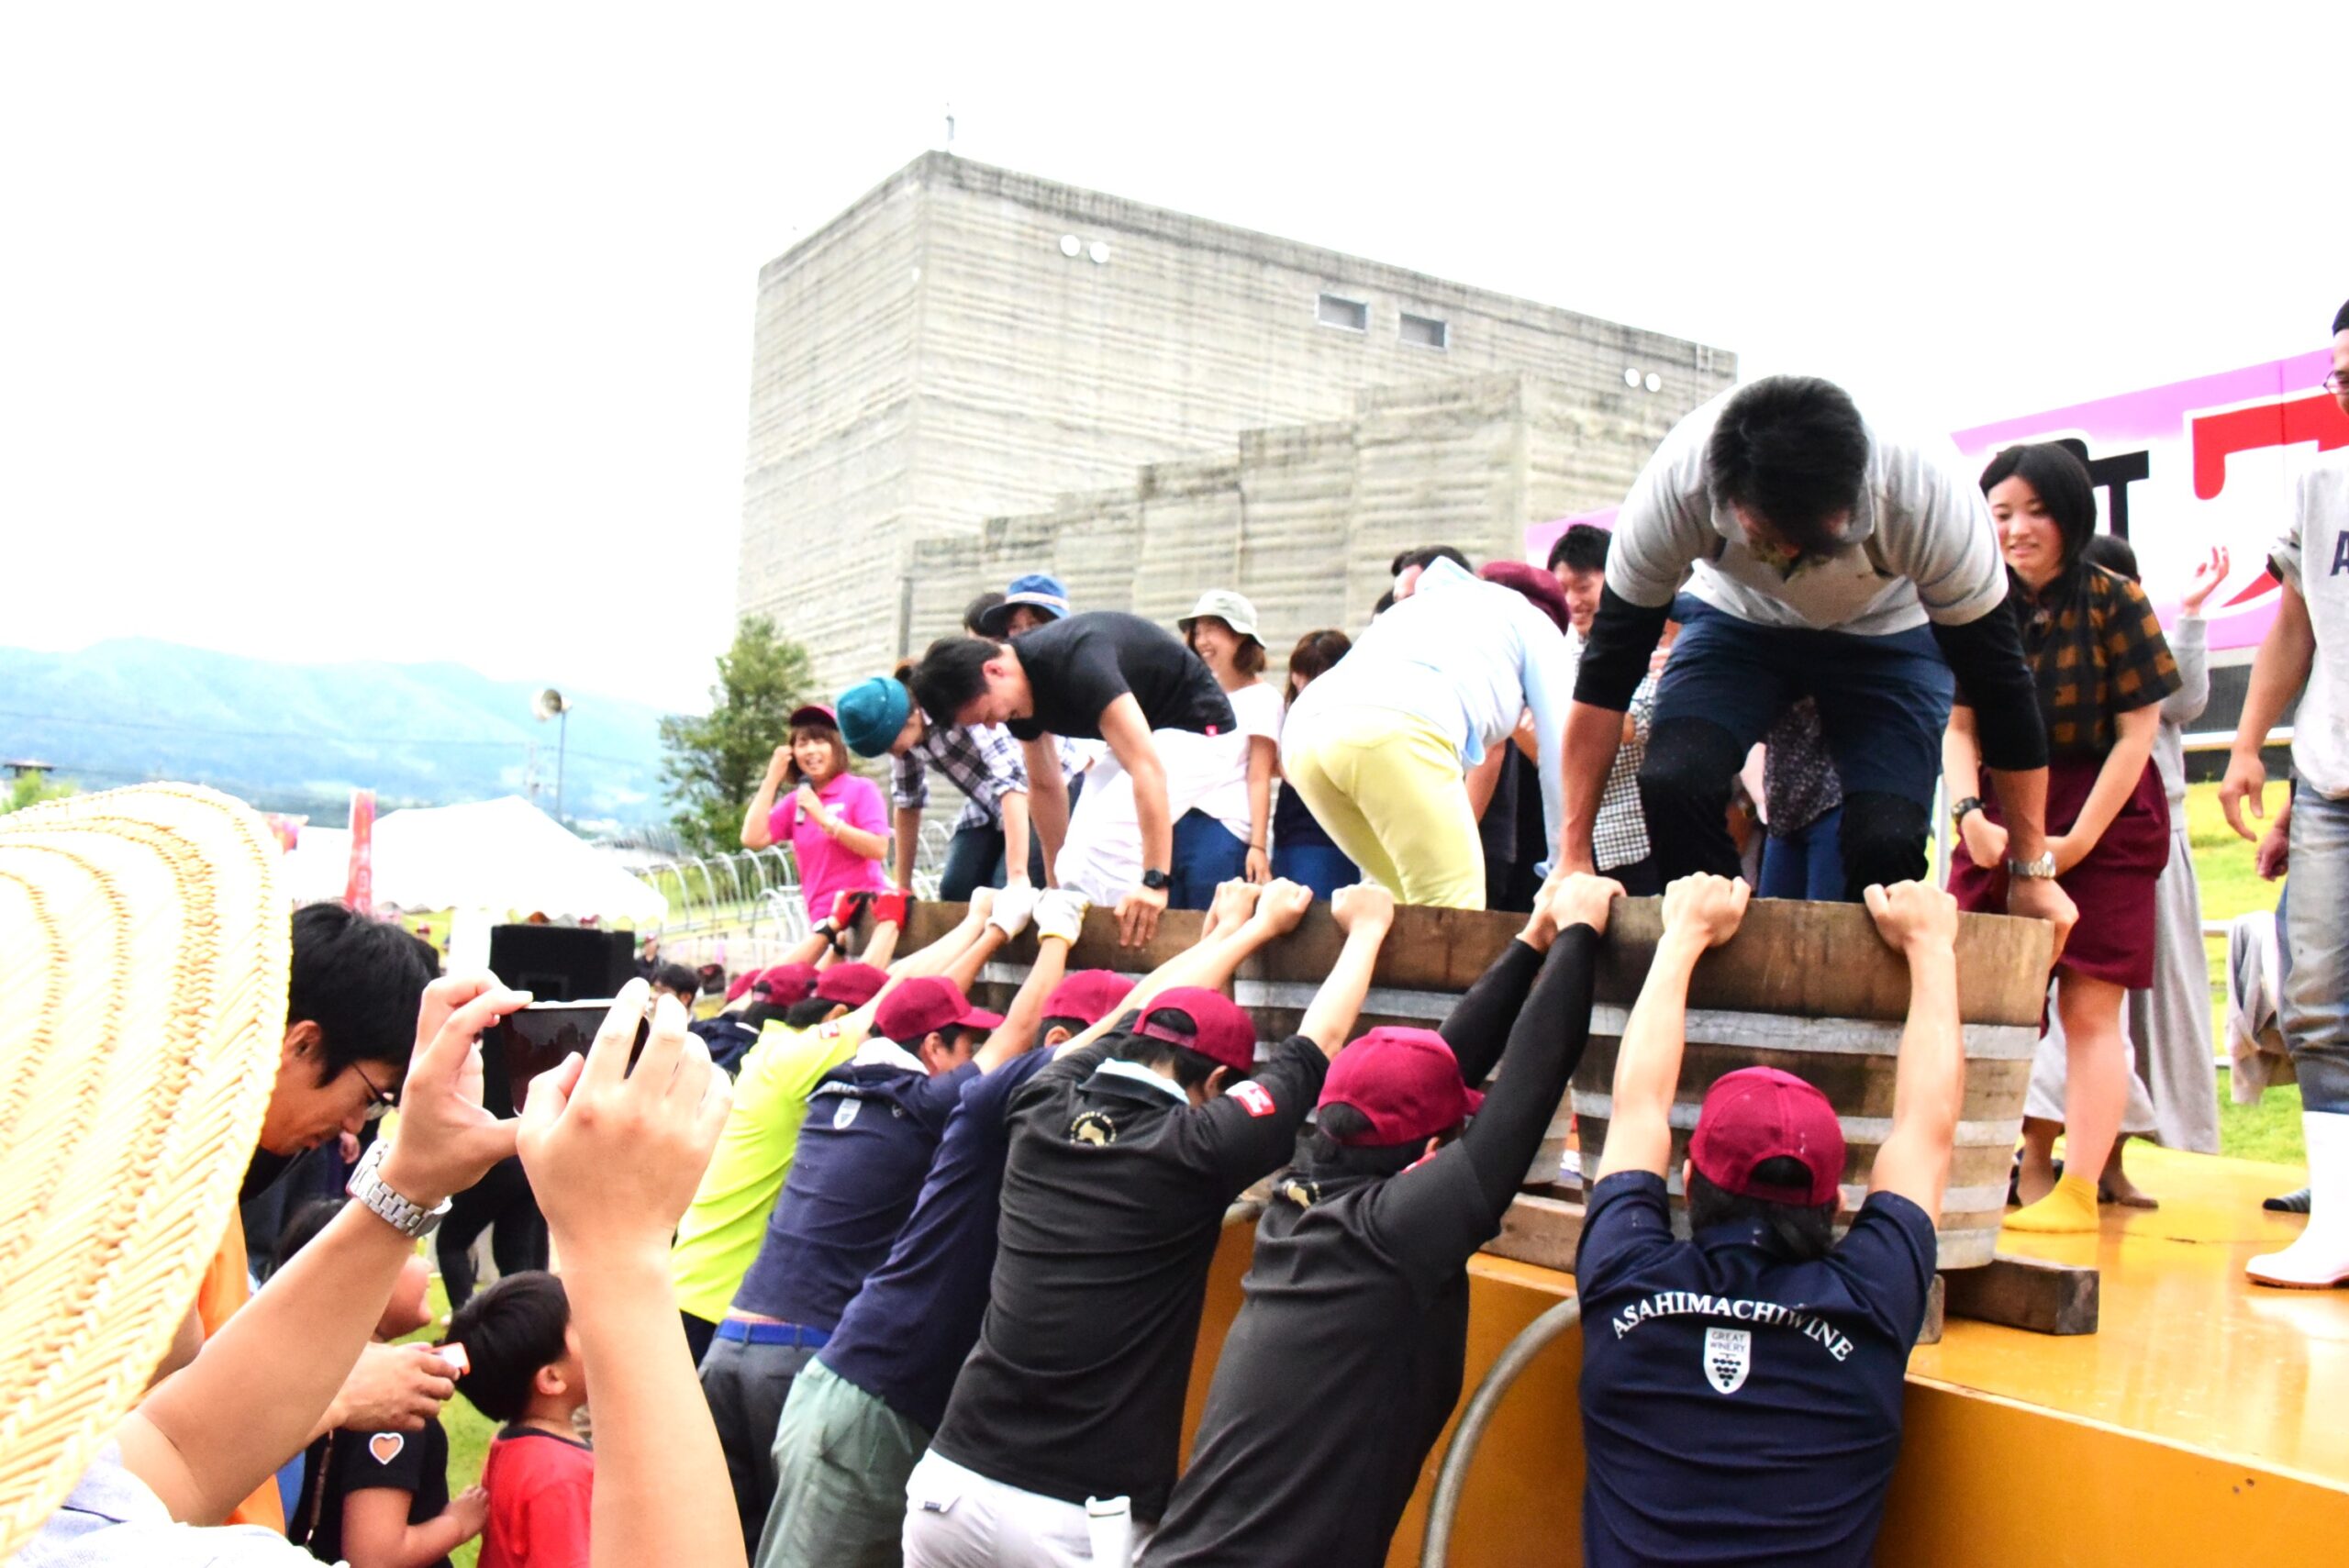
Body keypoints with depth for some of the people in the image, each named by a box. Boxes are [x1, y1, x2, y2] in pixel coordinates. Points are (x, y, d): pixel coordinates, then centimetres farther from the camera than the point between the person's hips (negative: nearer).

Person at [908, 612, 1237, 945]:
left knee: (1101, 854, -21)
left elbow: (1147, 768, -38)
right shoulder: (1021, 688, -5)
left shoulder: (1073, 661, -33)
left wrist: (1155, 882, -40)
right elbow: (1045, 787, 8)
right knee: (1077, 864, 0)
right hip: (1136, 735, 9)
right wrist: (1058, 886, 9)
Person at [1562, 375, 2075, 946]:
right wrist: (1574, 859, -23)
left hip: (1888, 628, 0)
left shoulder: (1929, 501, -35)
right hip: (1737, 618, 1)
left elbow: (1998, 681, -22)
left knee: (1887, 841, -22)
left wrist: (2033, 871, -16)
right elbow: (1607, 672, -23)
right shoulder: (1673, 490, -34)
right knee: (1673, 783, -26)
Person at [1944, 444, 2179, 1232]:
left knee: (2088, 1008, -6)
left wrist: (2075, 840, -11)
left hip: (2103, 820, -3)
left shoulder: (2115, 601, -8)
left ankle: (2078, 1192, -5)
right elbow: (1958, 727, 3)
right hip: (2000, 823, 4)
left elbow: (2136, 731, -7)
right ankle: (2026, 1173, 10)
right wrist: (1969, 815, -14)